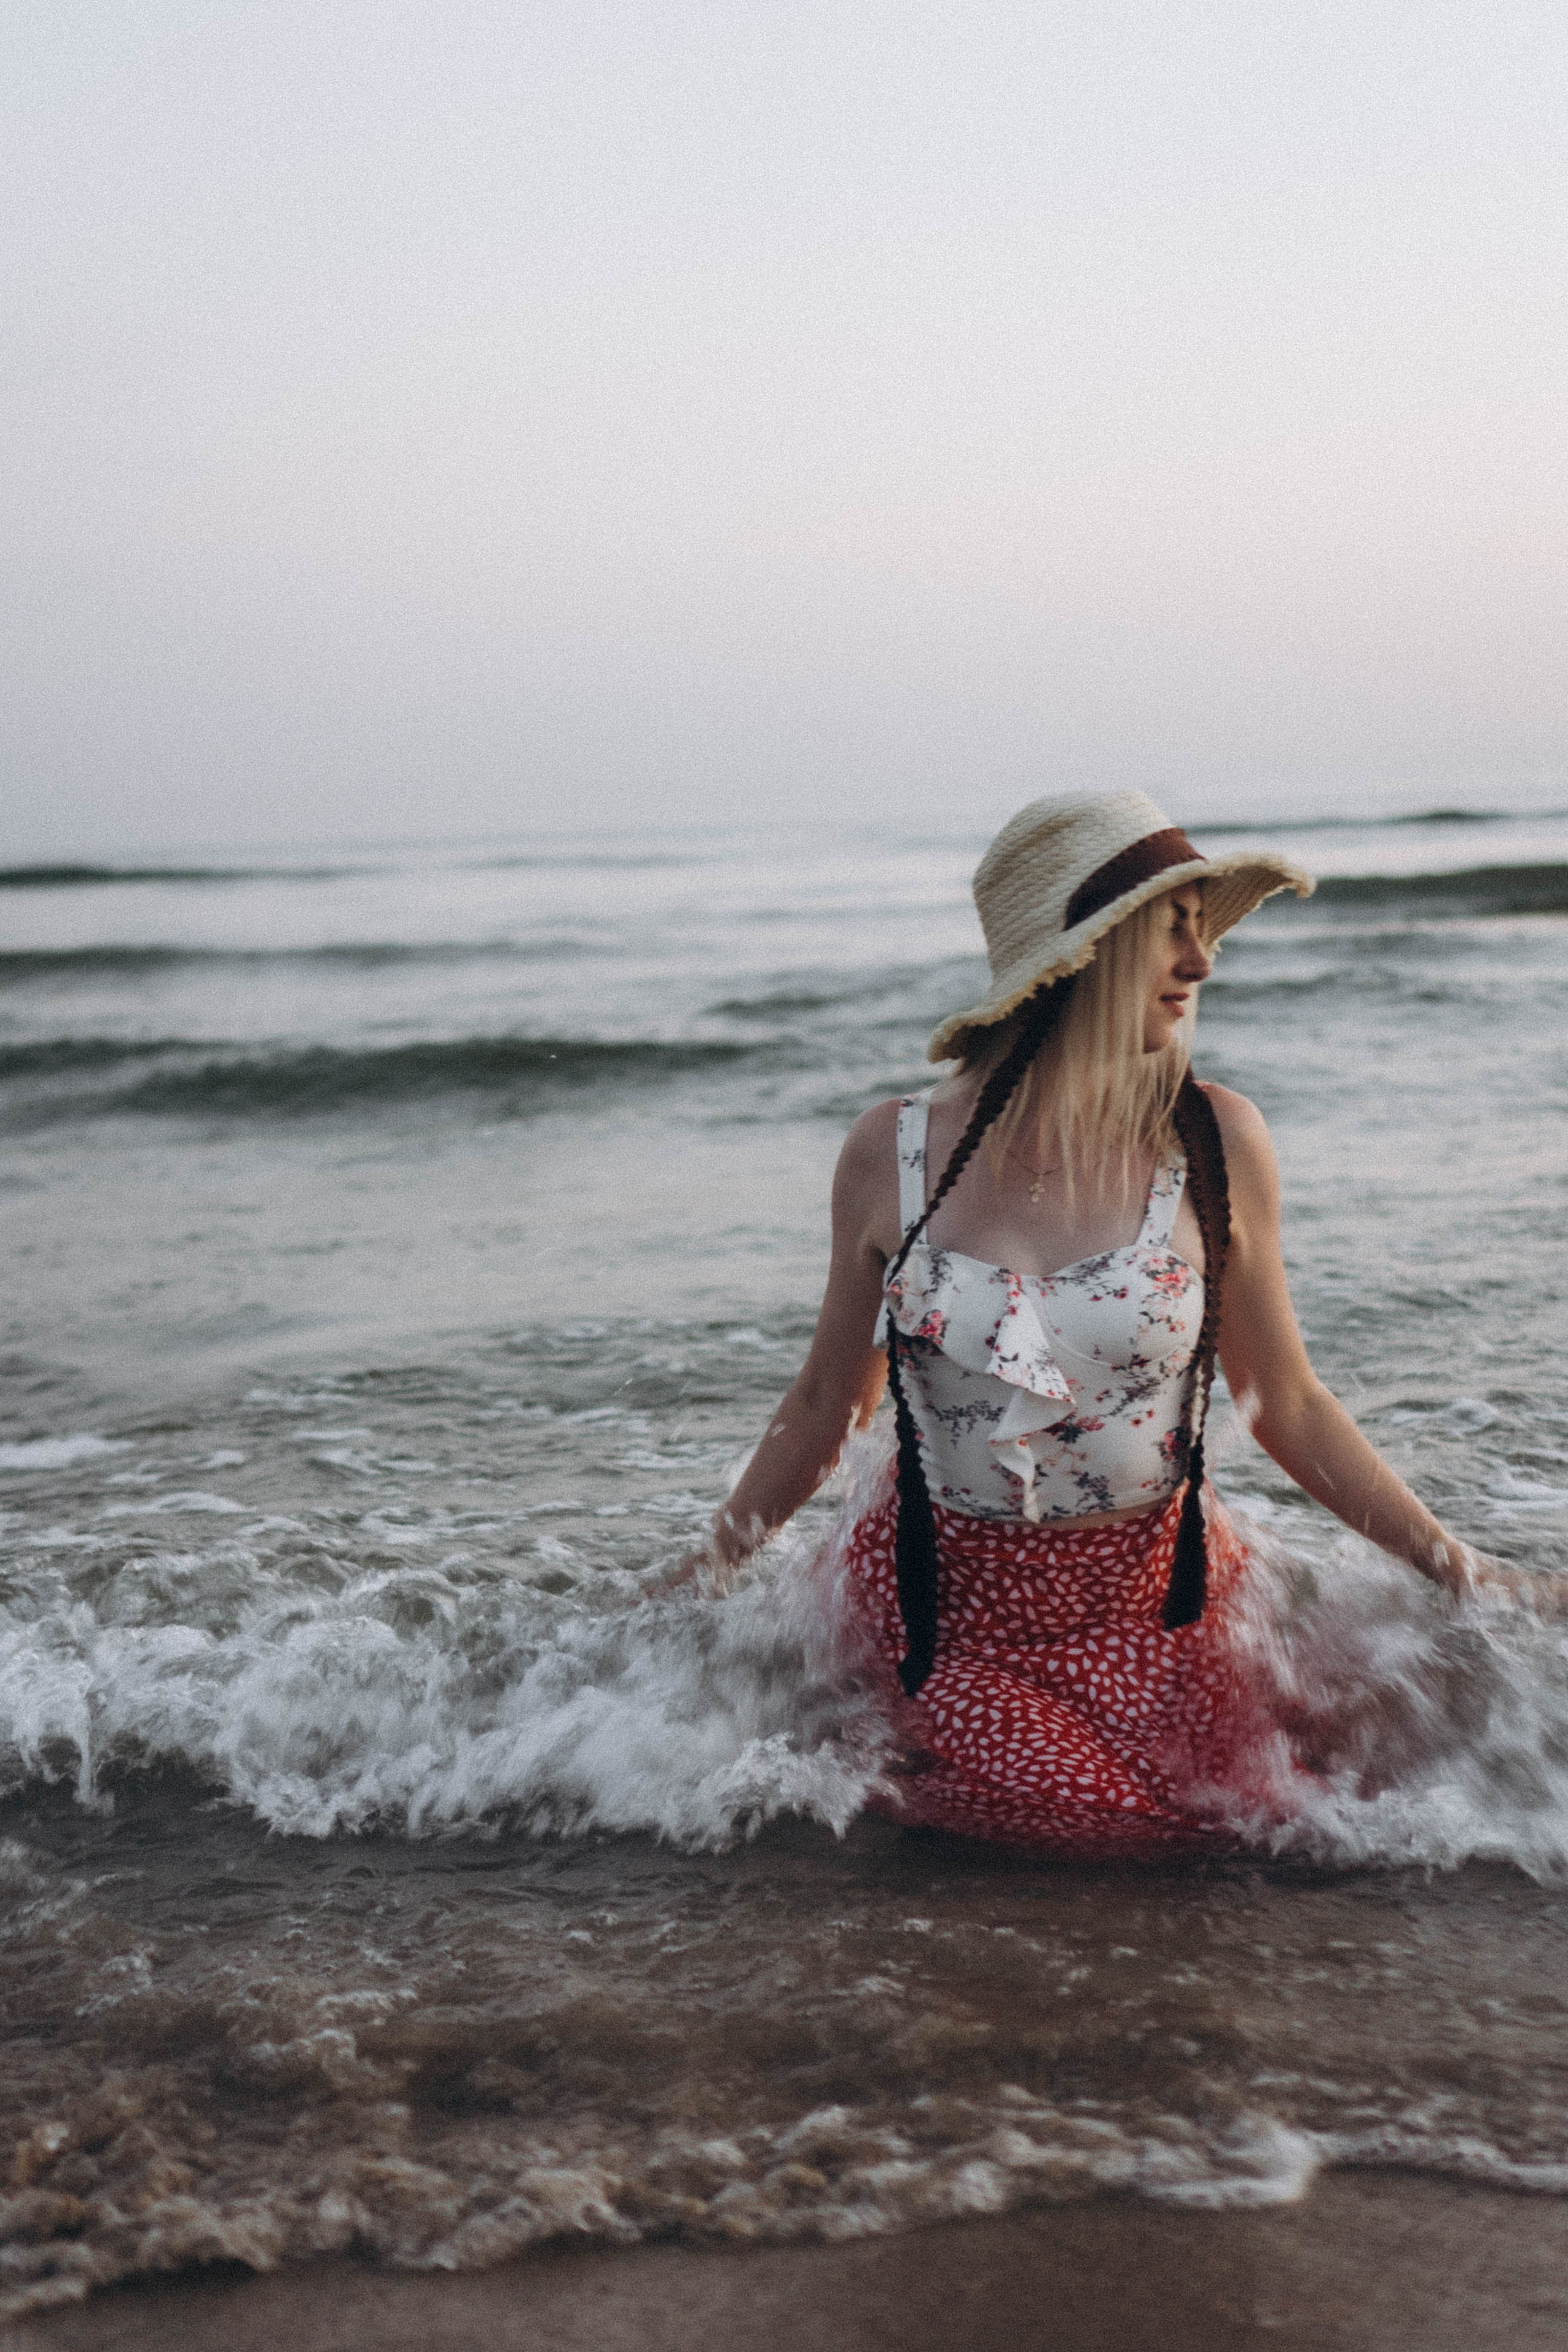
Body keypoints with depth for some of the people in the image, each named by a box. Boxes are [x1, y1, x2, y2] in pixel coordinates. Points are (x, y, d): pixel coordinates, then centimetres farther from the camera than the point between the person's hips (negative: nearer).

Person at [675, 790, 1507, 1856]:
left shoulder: (1214, 1143, -10)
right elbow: (828, 1406, 4)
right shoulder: (895, 1154, -9)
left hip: (1157, 1605, 1)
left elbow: (1287, 1405, 0)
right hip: (947, 1607, -1)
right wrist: (706, 1570, 8)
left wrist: (1455, 1567, -2)